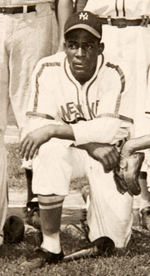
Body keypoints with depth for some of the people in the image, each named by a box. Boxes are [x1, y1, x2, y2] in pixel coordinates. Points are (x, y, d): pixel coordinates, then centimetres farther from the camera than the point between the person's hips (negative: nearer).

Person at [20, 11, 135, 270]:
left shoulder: (115, 73, -15)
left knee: (113, 240, -18)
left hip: (107, 153, -1)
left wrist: (54, 129, -32)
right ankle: (50, 246, -25)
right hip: (67, 152, 1)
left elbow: (113, 129, -24)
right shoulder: (48, 70, -11)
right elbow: (36, 124, -16)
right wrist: (90, 143, -26)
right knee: (49, 151, -37)